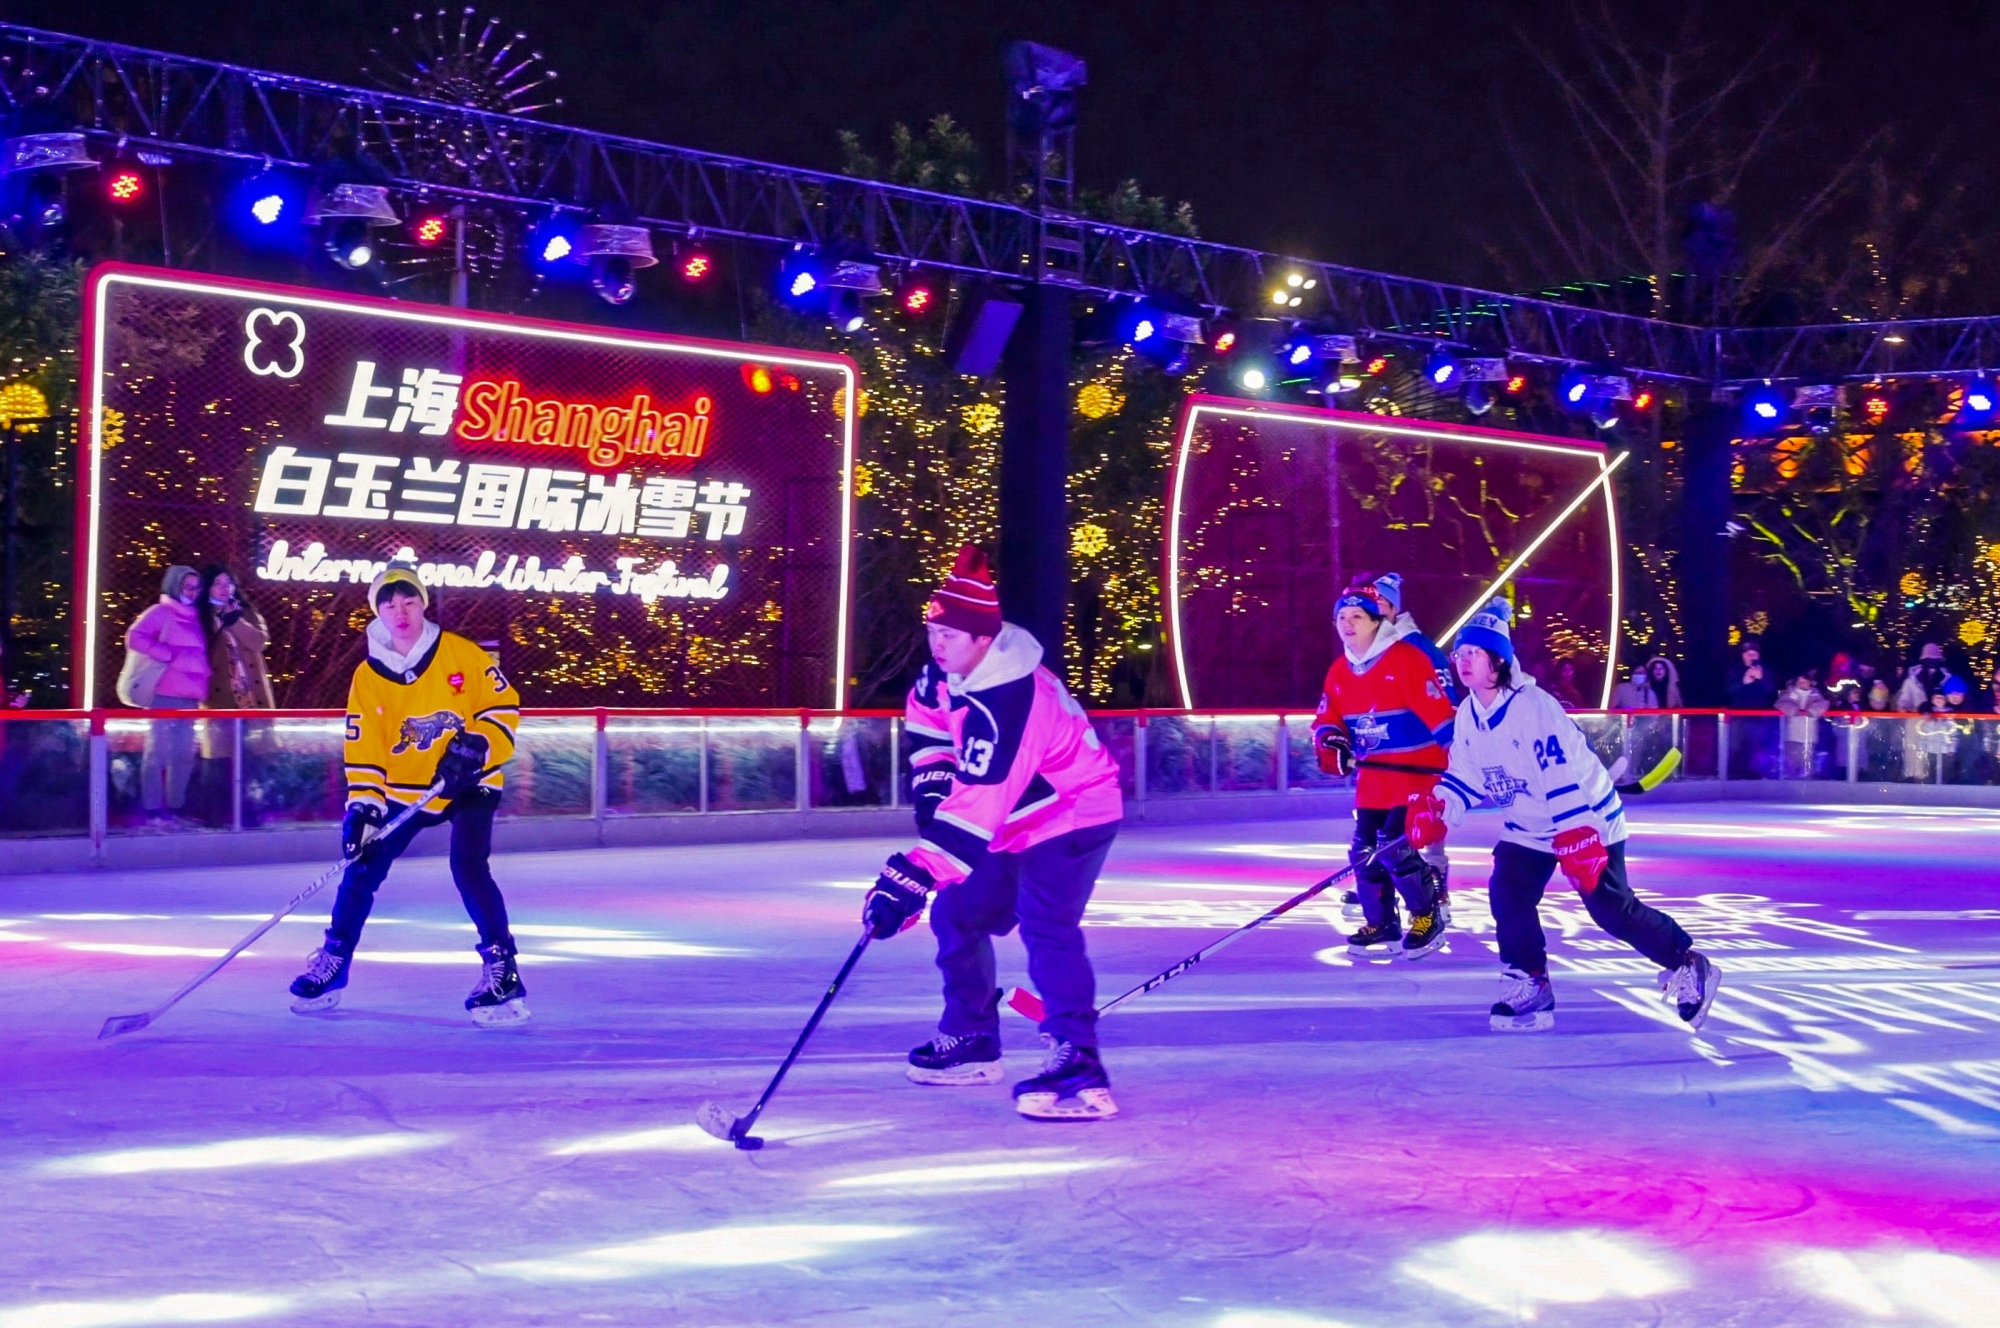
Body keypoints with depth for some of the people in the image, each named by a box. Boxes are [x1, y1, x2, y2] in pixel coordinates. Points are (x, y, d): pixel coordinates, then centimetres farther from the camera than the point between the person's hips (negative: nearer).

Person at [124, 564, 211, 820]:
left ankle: (175, 805, 15)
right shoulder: (161, 613, -1)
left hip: (189, 696, 8)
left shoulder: (194, 619, 21)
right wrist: (167, 655, -15)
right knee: (158, 750, -8)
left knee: (184, 753, 9)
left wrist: (201, 689, 9)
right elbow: (134, 637, -14)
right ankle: (152, 807, -9)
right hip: (164, 695, -8)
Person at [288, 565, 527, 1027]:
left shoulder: (462, 655, -12)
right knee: (362, 867, 3)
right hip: (401, 790, 3)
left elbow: (504, 706, -9)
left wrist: (475, 745, -25)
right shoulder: (368, 677, -6)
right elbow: (362, 749, -7)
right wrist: (363, 806, -18)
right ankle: (333, 962, 23)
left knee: (469, 868, -21)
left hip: (469, 783, -3)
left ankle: (501, 968, -13)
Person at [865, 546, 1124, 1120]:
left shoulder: (1008, 699, -35)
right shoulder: (947, 669, -7)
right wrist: (933, 792, 0)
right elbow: (929, 724, 14)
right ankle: (971, 1040, 27)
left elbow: (976, 806, -40)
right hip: (1013, 820, 10)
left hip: (1073, 813, -10)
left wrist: (913, 877, -42)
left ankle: (1078, 1069, -30)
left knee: (1045, 927, -26)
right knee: (958, 914, 12)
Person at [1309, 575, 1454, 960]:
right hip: (1373, 776, 7)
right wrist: (1331, 744, -10)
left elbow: (1440, 714, -17)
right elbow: (1327, 720, 12)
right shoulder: (1339, 671, 7)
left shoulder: (1407, 659, -15)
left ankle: (1428, 919, 2)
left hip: (1417, 770, -7)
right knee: (1365, 850, 5)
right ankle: (1381, 925, 20)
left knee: (1396, 846, -16)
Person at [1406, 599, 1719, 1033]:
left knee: (1612, 910, -7)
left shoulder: (1532, 707, -28)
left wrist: (1577, 838, -36)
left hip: (1586, 820, -7)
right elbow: (1464, 776, 7)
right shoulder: (1468, 715, -1)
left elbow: (1562, 779, -32)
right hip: (1528, 826, 7)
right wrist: (1434, 809, -10)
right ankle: (1529, 988, 1)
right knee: (1507, 895, -9)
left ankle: (1688, 965, 9)